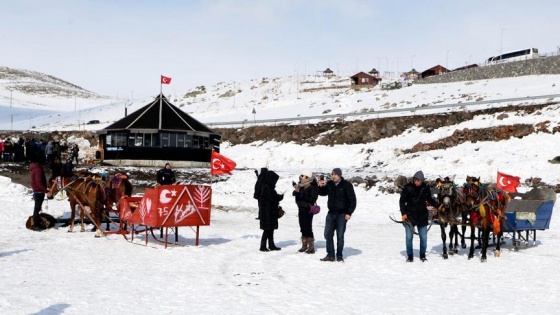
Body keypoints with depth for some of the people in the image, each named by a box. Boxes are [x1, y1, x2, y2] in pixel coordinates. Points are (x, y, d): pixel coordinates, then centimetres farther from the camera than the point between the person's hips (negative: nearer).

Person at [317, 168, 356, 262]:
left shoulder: (347, 185, -7)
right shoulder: (329, 184, 6)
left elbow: (352, 200, -6)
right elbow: (323, 193, 22)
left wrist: (349, 213, -13)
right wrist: (321, 186, 0)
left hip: (342, 214, -5)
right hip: (331, 213, 5)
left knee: (340, 236, -2)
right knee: (328, 235, 5)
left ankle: (339, 256, 8)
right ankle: (330, 255, 14)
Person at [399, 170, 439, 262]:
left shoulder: (426, 188, 0)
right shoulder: (408, 187, -9)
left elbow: (429, 199, 17)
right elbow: (402, 201, -3)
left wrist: (438, 206, 5)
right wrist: (403, 213, -11)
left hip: (422, 216, 2)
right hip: (410, 216, -2)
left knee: (423, 237, 6)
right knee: (409, 237, -1)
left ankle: (422, 255, 23)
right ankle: (409, 256, 13)